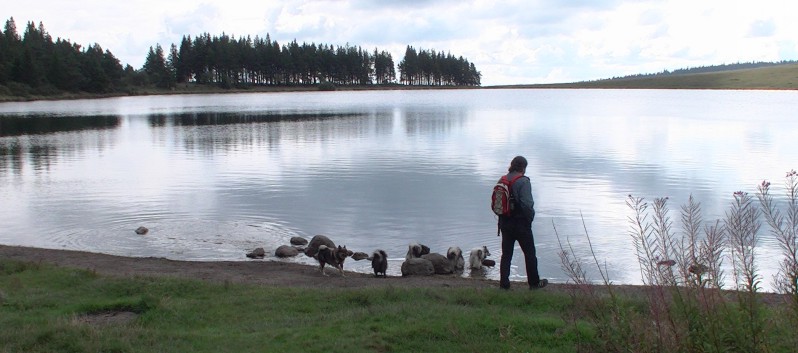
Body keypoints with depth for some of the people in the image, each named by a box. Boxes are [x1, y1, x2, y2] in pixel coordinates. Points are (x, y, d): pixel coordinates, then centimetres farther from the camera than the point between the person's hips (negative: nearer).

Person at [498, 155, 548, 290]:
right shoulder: (523, 182, -15)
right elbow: (527, 203, -21)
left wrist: (502, 218, 13)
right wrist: (530, 217, -5)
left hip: (505, 222, 6)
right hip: (521, 223, -6)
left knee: (506, 254, 10)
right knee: (529, 253, 9)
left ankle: (504, 283, 7)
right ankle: (534, 282, 20)